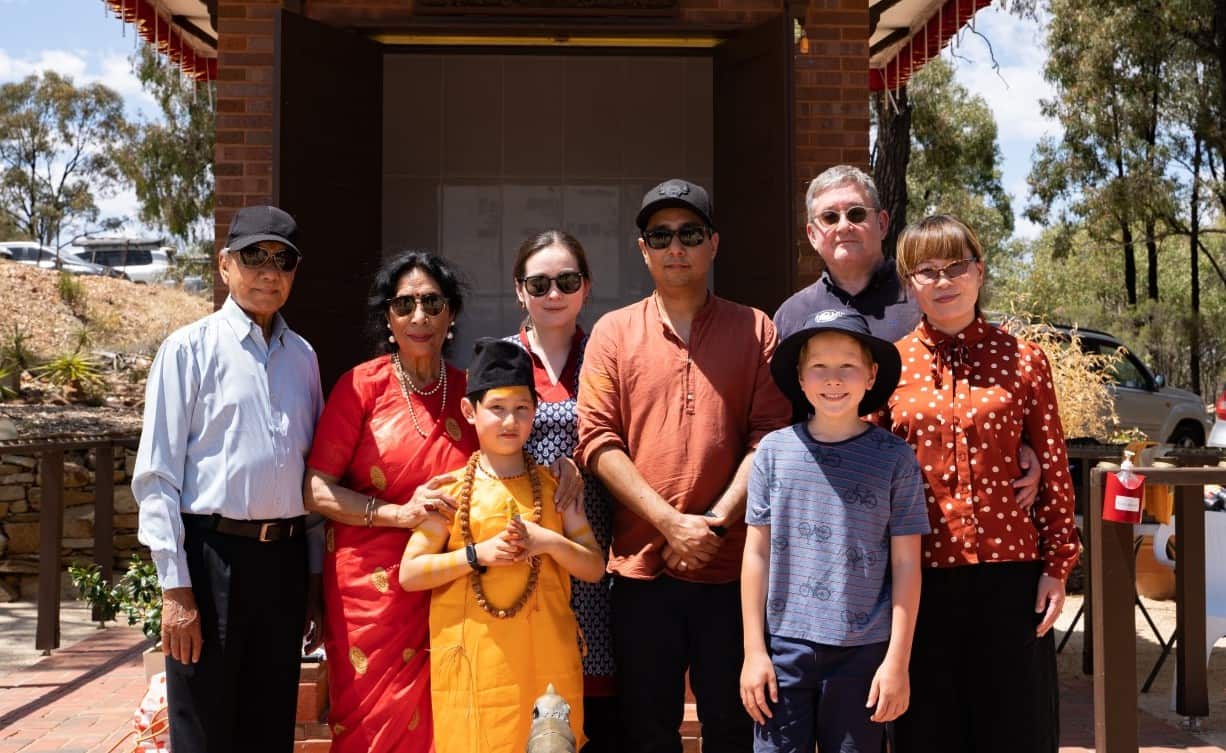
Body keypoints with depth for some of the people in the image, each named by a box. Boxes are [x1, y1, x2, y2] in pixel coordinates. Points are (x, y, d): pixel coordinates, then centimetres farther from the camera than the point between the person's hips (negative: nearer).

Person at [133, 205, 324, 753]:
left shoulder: (302, 356, 10)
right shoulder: (190, 349, -4)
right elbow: (156, 477, -7)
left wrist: (314, 573, 12)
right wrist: (175, 588, -12)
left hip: (285, 557, 5)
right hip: (212, 553, -4)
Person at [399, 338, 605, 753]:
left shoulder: (554, 485, 5)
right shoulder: (452, 490, -2)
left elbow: (595, 568, 5)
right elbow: (409, 575, -3)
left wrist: (549, 542, -13)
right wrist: (477, 554, -15)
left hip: (546, 658, 2)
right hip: (474, 660, -2)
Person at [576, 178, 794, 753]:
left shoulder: (754, 330, 6)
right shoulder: (613, 332, 6)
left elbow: (769, 436, -2)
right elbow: (597, 440, -2)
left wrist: (717, 521, -12)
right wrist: (671, 524, -11)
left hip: (731, 565, 0)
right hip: (641, 564, 1)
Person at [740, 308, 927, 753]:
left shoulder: (894, 458, -1)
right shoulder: (775, 451, 1)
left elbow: (906, 565, 0)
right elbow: (757, 554, 4)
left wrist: (897, 661, -3)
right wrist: (754, 652, 2)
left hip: (862, 651, -1)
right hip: (785, 647, 1)